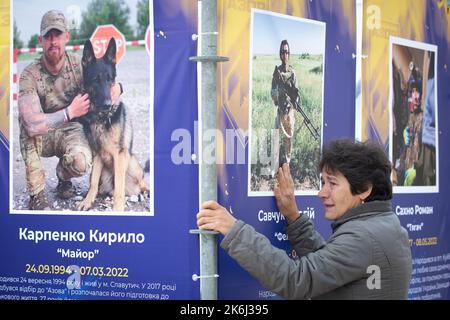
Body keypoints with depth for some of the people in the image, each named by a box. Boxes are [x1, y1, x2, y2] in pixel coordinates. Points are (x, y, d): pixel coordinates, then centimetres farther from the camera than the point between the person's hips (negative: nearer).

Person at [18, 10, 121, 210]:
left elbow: (106, 80, 0)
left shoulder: (79, 65, -15)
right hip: (41, 137, 0)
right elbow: (31, 125, -36)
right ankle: (36, 193, -21)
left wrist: (116, 87, -23)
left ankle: (63, 177, 8)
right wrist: (70, 112, -35)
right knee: (26, 124, -35)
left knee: (81, 162, -33)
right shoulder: (30, 75, -23)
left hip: (70, 131, 0)